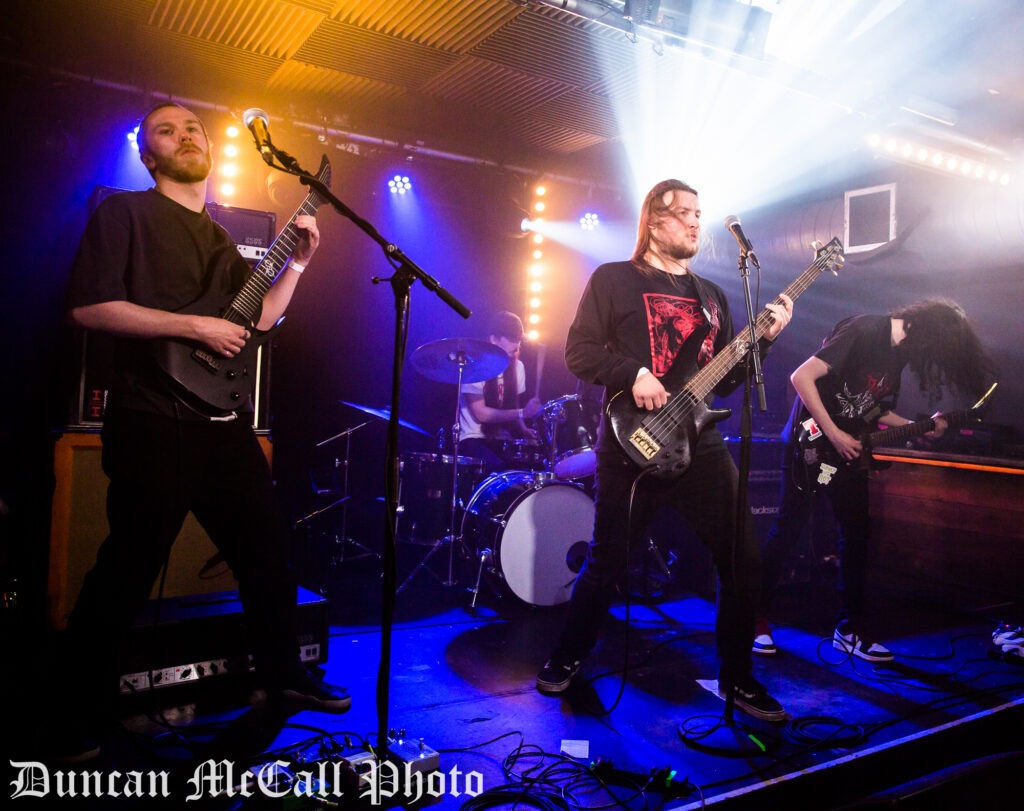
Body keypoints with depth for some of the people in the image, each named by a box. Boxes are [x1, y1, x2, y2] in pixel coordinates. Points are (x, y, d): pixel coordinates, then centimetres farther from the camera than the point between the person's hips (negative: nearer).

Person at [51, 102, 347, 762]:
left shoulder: (220, 238, 21)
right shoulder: (124, 212, -1)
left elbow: (256, 318, 20)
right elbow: (87, 306, -12)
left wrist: (298, 261, 10)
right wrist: (193, 325, -17)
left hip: (225, 424, 8)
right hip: (152, 427, -7)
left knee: (269, 550, 13)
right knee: (128, 572, -1)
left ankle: (285, 676, 30)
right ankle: (76, 714, 20)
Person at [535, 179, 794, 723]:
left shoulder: (711, 296, 18)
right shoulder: (614, 280, 2)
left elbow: (725, 380, 16)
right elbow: (579, 350, -6)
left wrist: (764, 339, 2)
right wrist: (632, 374, -19)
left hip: (701, 446, 5)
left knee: (743, 559, 2)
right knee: (606, 564, 4)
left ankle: (737, 678, 21)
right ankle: (568, 658, 29)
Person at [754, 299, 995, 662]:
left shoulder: (900, 351, 8)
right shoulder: (863, 331, -17)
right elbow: (802, 377, -21)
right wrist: (833, 434, -19)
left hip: (850, 450, 8)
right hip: (812, 439, -8)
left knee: (857, 535, 9)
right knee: (788, 529, -4)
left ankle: (850, 627, 20)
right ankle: (756, 617, 9)